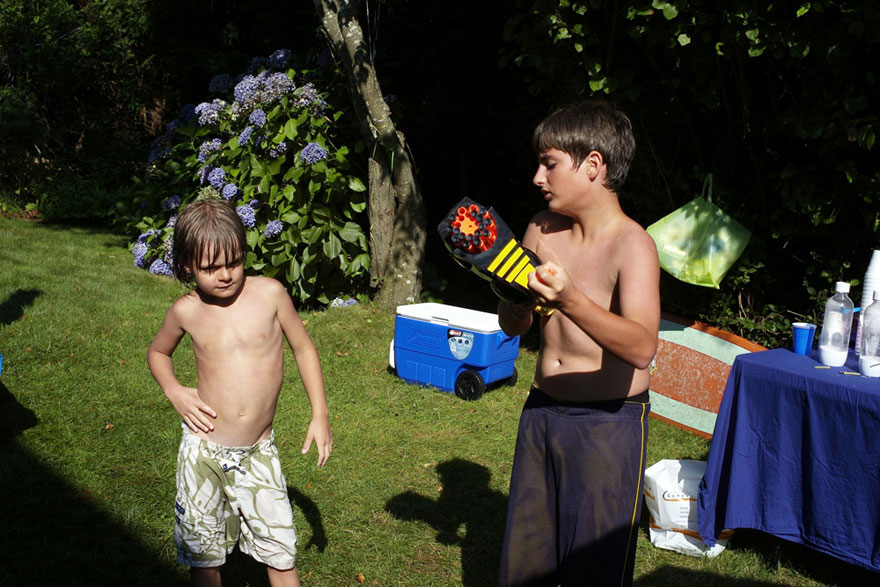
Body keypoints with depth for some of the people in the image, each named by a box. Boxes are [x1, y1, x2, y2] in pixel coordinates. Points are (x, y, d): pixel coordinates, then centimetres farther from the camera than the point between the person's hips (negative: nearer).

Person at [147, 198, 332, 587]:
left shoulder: (269, 293, -8)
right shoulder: (186, 312, -5)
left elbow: (303, 348, 4)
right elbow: (157, 352, 16)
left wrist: (320, 415, 2)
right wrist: (174, 391, -3)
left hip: (258, 452, 0)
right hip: (203, 450, 1)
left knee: (281, 551, 2)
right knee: (202, 554, 12)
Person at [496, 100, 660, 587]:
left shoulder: (632, 244, -16)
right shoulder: (541, 230, 2)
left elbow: (641, 347, -31)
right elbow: (513, 326, 8)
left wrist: (569, 299, -43)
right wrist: (518, 295, -13)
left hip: (609, 424, -6)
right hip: (542, 411, 6)